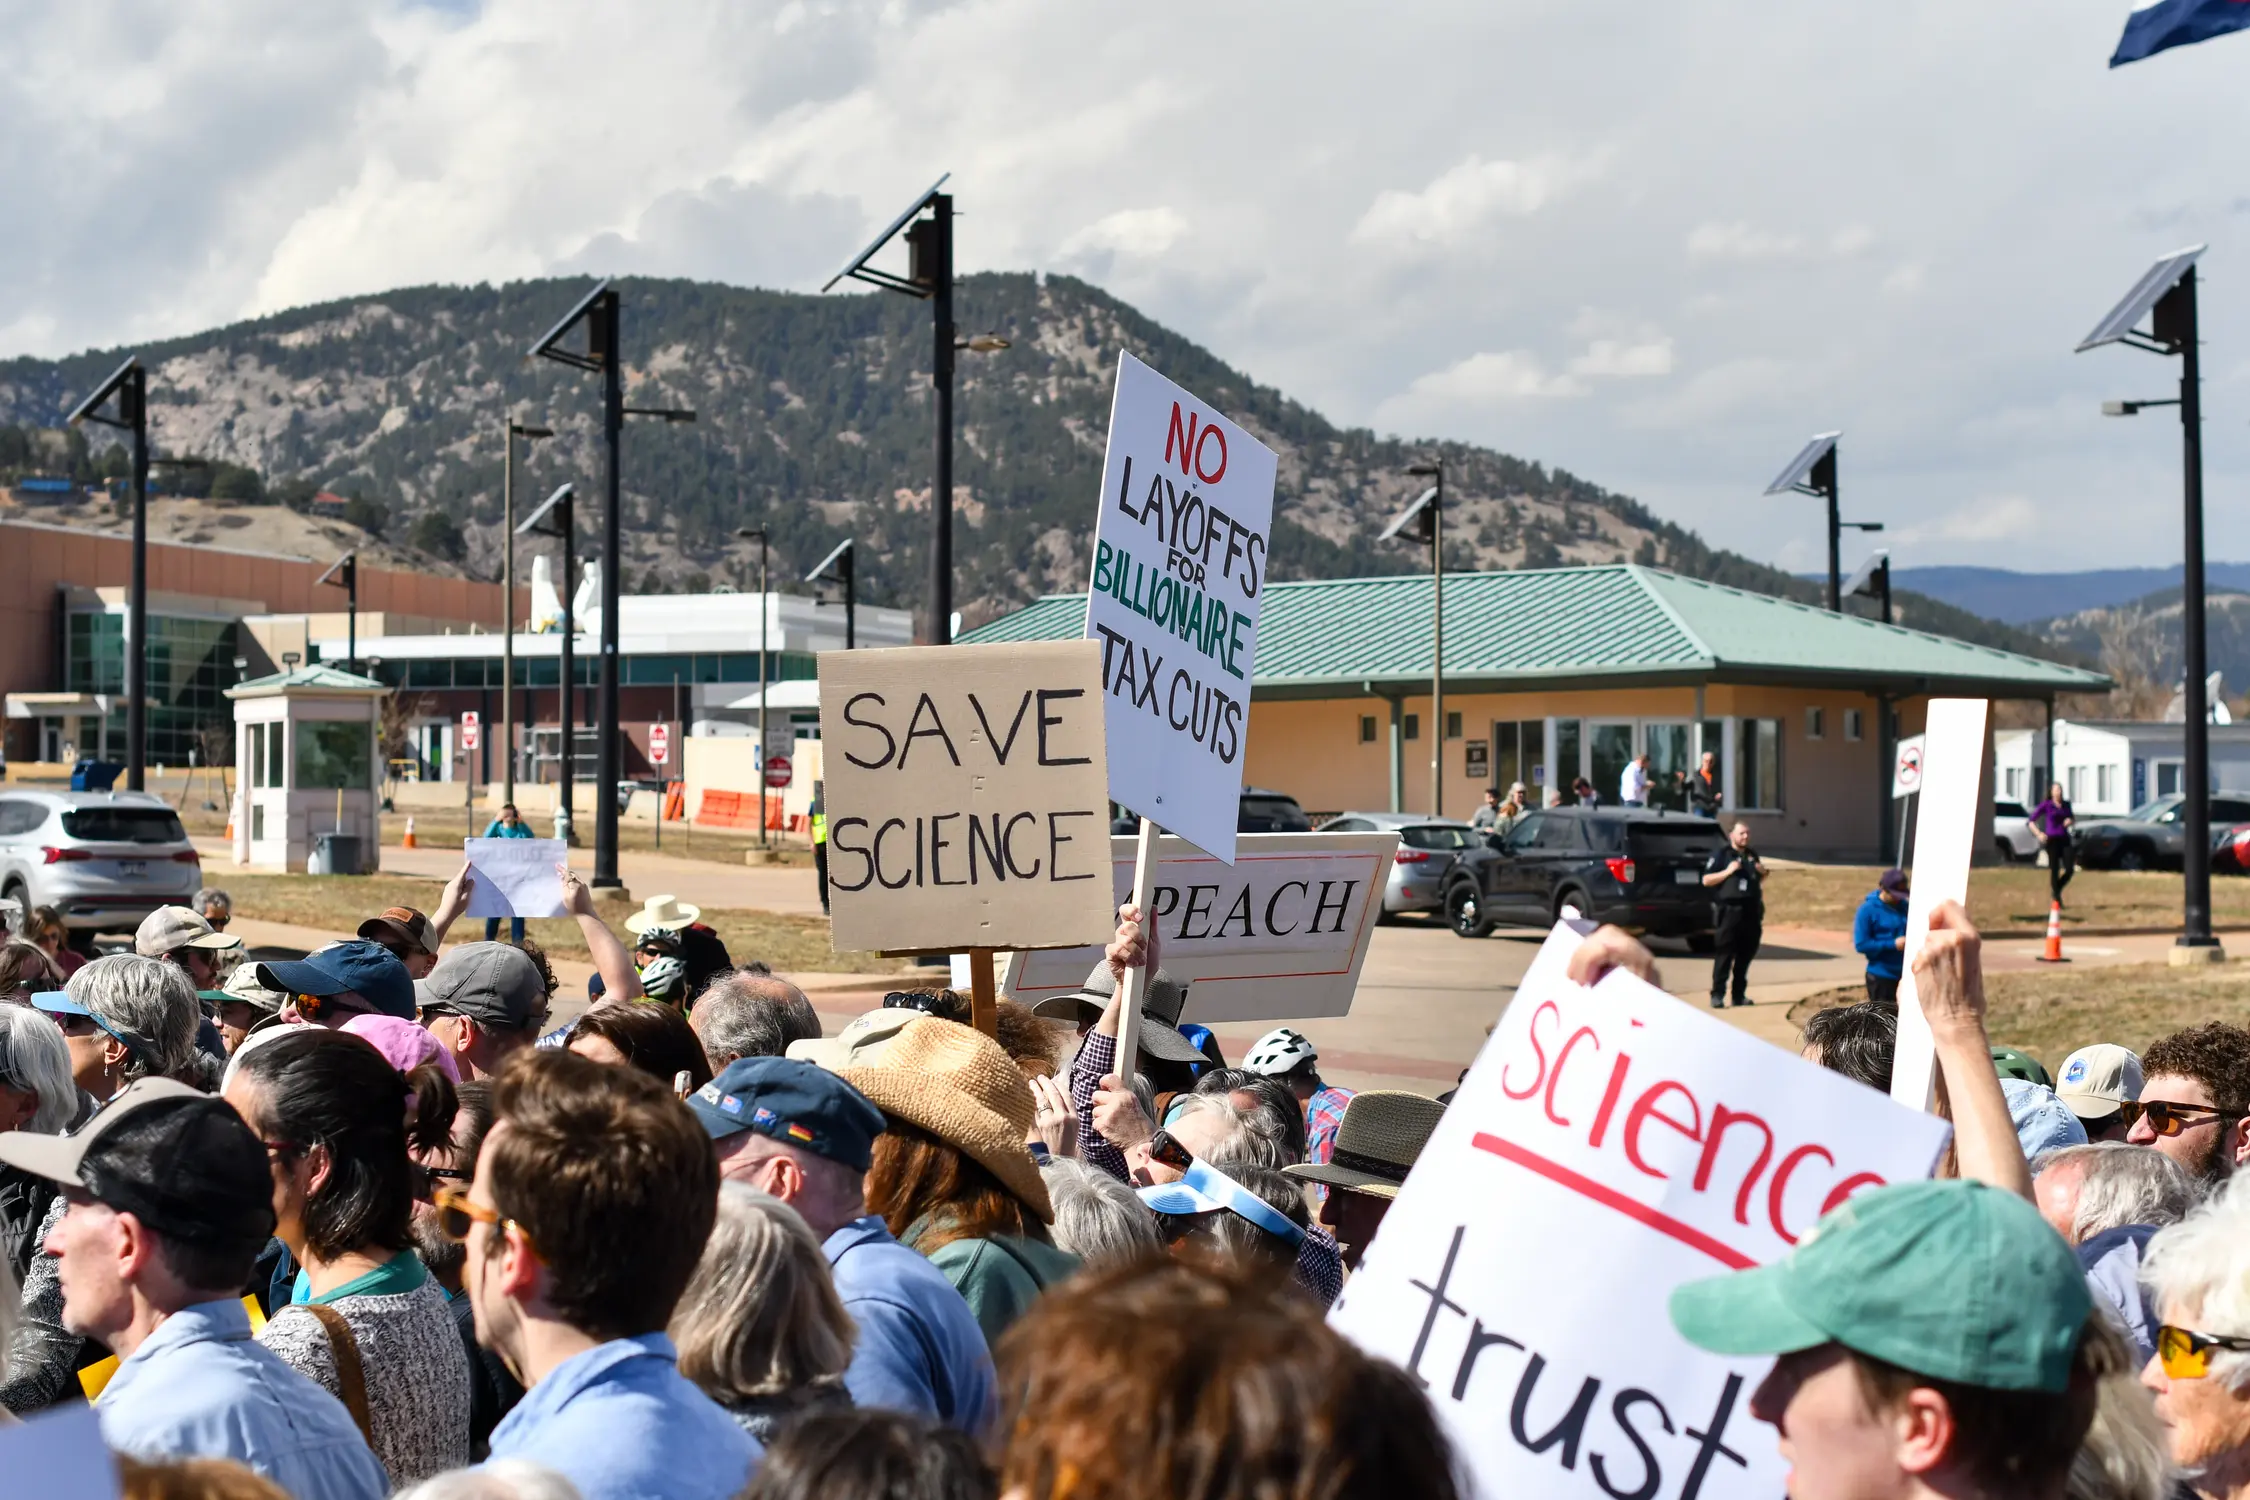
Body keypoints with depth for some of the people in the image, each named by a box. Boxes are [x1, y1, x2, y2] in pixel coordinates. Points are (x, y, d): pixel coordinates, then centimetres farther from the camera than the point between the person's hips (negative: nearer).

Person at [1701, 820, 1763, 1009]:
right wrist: (1727, 871, -17)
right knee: (1724, 955, -8)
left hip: (1751, 911, 6)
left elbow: (1760, 881, 28)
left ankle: (1739, 995, 15)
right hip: (1730, 911, -6)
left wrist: (1763, 872, 6)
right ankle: (1717, 995, -7)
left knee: (1746, 954, 8)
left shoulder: (1752, 855, 17)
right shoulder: (1720, 854, -1)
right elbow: (1706, 880, -7)